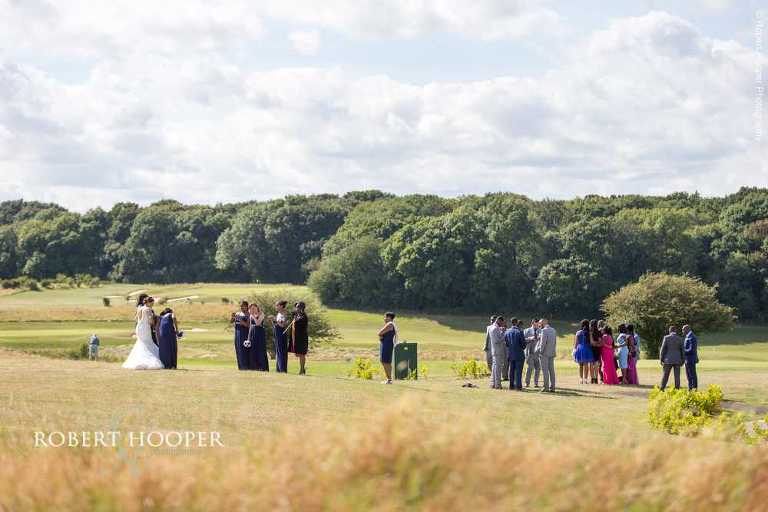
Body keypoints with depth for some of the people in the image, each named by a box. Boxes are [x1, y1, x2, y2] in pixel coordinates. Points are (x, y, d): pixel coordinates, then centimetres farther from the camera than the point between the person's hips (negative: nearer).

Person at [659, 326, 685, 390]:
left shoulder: (666, 338, -5)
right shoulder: (680, 339, 1)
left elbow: (663, 349, -6)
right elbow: (682, 350, 4)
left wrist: (661, 359, 1)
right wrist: (682, 360, 12)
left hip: (668, 360, -1)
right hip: (677, 360, 1)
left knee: (665, 375, 5)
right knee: (677, 376, 3)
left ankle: (662, 389, 4)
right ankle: (677, 389, 0)